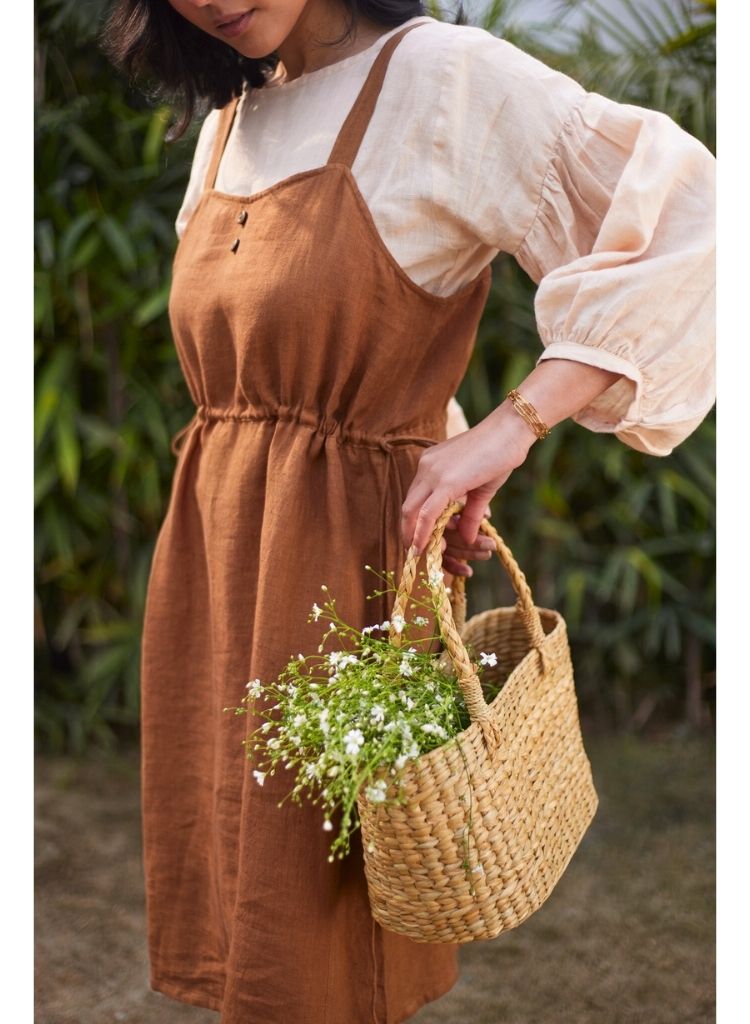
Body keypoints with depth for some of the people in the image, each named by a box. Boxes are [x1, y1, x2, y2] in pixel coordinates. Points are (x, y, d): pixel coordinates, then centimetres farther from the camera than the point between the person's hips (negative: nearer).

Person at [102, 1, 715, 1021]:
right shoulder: (228, 123, 12)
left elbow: (687, 215, -19)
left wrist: (512, 425, -25)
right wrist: (439, 448, 6)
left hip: (343, 552, -6)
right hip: (209, 549, 7)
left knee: (321, 937, 1)